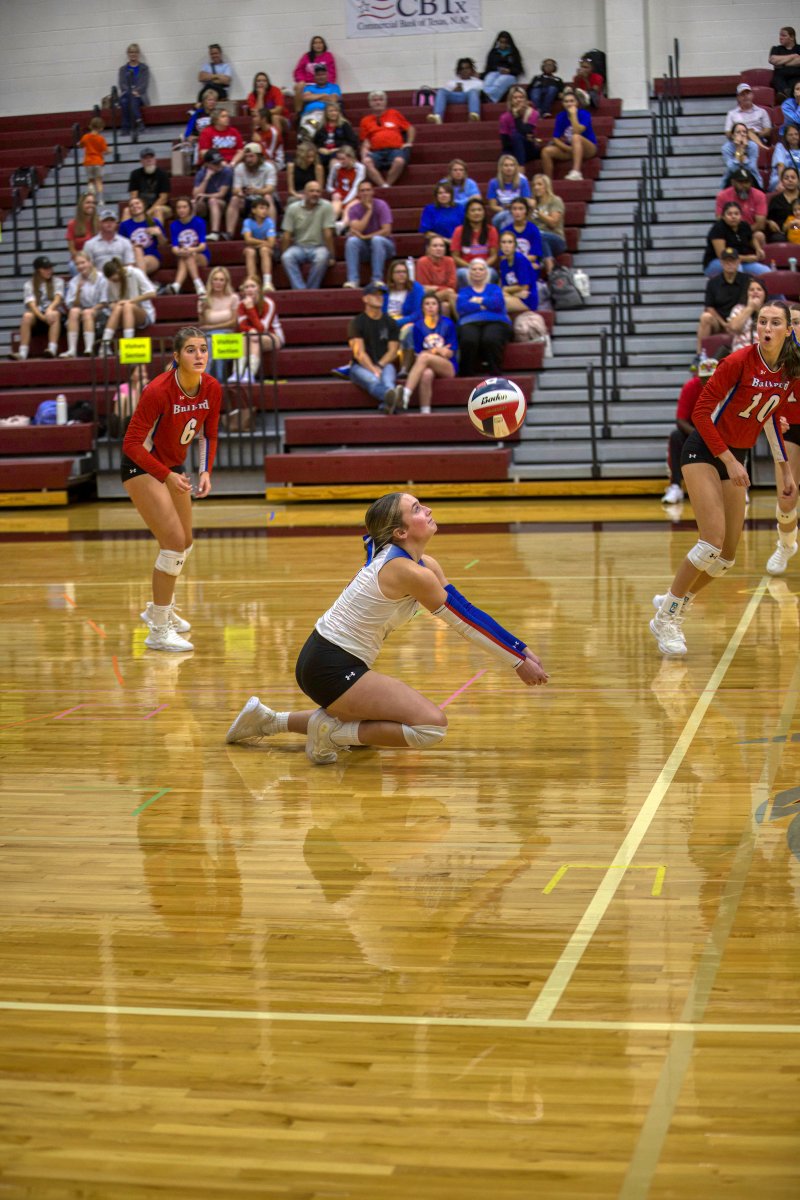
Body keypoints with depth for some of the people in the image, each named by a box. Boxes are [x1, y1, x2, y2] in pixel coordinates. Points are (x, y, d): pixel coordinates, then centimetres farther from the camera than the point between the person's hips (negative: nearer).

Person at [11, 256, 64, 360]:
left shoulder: (57, 281, 8)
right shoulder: (29, 284, 5)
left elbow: (57, 299, -8)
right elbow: (31, 304, -8)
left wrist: (50, 309, -31)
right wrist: (43, 317, -28)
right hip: (37, 316, 0)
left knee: (54, 314, -35)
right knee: (27, 316, -33)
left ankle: (52, 350, -50)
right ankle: (22, 353, -41)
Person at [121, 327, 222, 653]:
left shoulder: (212, 389, -9)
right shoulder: (158, 391, -28)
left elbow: (208, 435, 6)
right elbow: (132, 444, -23)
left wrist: (205, 471, -8)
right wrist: (168, 476, -26)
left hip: (173, 468, 8)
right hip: (141, 467, -8)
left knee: (185, 544, 18)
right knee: (175, 543, -17)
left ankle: (159, 610, 42)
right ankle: (158, 632, -8)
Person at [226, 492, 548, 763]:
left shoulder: (424, 565, 7)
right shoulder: (409, 572, -21)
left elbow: (466, 613, 9)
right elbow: (465, 620, -16)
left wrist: (522, 650, 6)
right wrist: (519, 662, -8)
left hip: (322, 661, 10)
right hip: (331, 669, -10)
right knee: (432, 725, -18)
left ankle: (269, 721, 27)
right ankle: (332, 733, -8)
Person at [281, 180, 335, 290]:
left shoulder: (326, 206, -6)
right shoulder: (293, 209, 0)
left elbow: (328, 233, -10)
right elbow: (287, 235, 0)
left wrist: (331, 256, -11)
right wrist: (283, 255, -7)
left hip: (318, 247, -2)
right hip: (299, 247, 2)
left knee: (321, 258, -36)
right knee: (287, 257, -30)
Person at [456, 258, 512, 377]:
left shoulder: (494, 288, 26)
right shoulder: (464, 291, 26)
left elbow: (497, 303, 3)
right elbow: (462, 308, 3)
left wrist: (478, 300, 10)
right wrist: (486, 305, 1)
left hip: (495, 322, 0)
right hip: (470, 323, 0)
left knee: (491, 340, -39)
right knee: (468, 341, -39)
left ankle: (495, 374, -38)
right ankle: (467, 375, -35)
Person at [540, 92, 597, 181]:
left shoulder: (584, 114, -10)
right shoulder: (561, 117, 1)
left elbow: (577, 132, -27)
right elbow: (556, 139, -3)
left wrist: (573, 114, -23)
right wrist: (568, 149, -18)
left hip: (588, 149, -4)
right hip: (568, 149, 4)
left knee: (576, 137, -37)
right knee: (546, 151, -19)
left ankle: (576, 172, -52)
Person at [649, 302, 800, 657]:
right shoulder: (739, 362, -20)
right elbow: (701, 412, -17)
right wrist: (729, 461, -18)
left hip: (735, 458, 7)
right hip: (703, 451, -7)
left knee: (727, 555, 5)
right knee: (713, 541, -20)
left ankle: (672, 603, 25)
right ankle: (666, 618, -6)